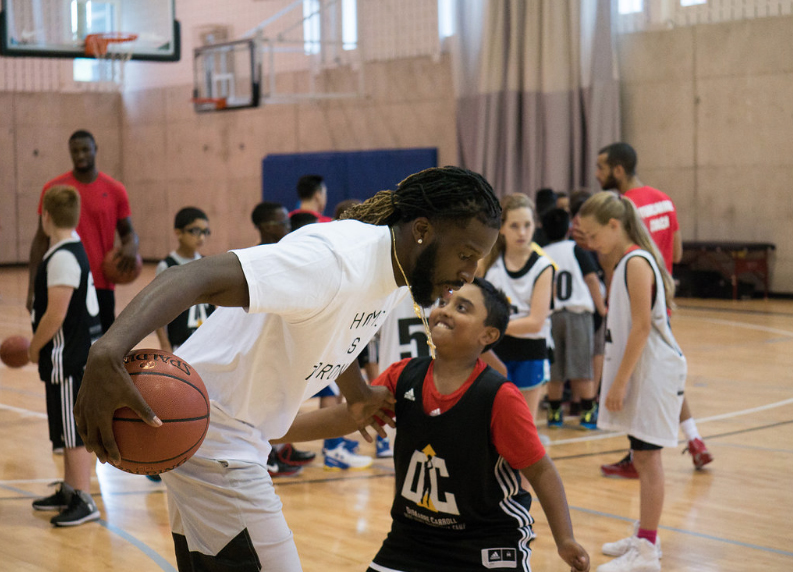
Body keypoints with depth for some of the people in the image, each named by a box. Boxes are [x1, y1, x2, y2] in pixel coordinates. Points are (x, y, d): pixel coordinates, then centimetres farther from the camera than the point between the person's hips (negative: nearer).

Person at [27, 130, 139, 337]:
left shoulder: (115, 190, 4)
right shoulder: (54, 189, 3)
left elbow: (127, 231, 11)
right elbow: (42, 238, 5)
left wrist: (131, 245, -15)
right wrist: (33, 287, -1)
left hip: (101, 285, 1)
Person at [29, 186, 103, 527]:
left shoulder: (62, 257, -20)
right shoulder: (74, 250, 12)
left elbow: (56, 314, -24)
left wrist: (35, 347, -9)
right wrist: (38, 344, 18)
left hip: (68, 357, -10)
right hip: (74, 354, 10)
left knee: (75, 430, -4)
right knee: (68, 429, 18)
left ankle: (84, 501, 2)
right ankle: (69, 490, 29)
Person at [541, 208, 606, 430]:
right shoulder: (576, 249, 0)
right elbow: (591, 278, -4)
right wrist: (601, 307, 4)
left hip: (550, 315, 2)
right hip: (578, 312, -2)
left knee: (553, 369, 9)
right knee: (581, 367, 1)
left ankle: (554, 413, 15)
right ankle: (588, 413, 3)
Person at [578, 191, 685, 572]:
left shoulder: (636, 262, -17)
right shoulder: (627, 262, 13)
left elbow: (642, 326, -21)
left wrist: (620, 381, -20)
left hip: (652, 373, -10)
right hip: (640, 373, 10)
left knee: (647, 456, -5)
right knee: (642, 456, 17)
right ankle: (644, 538, 28)